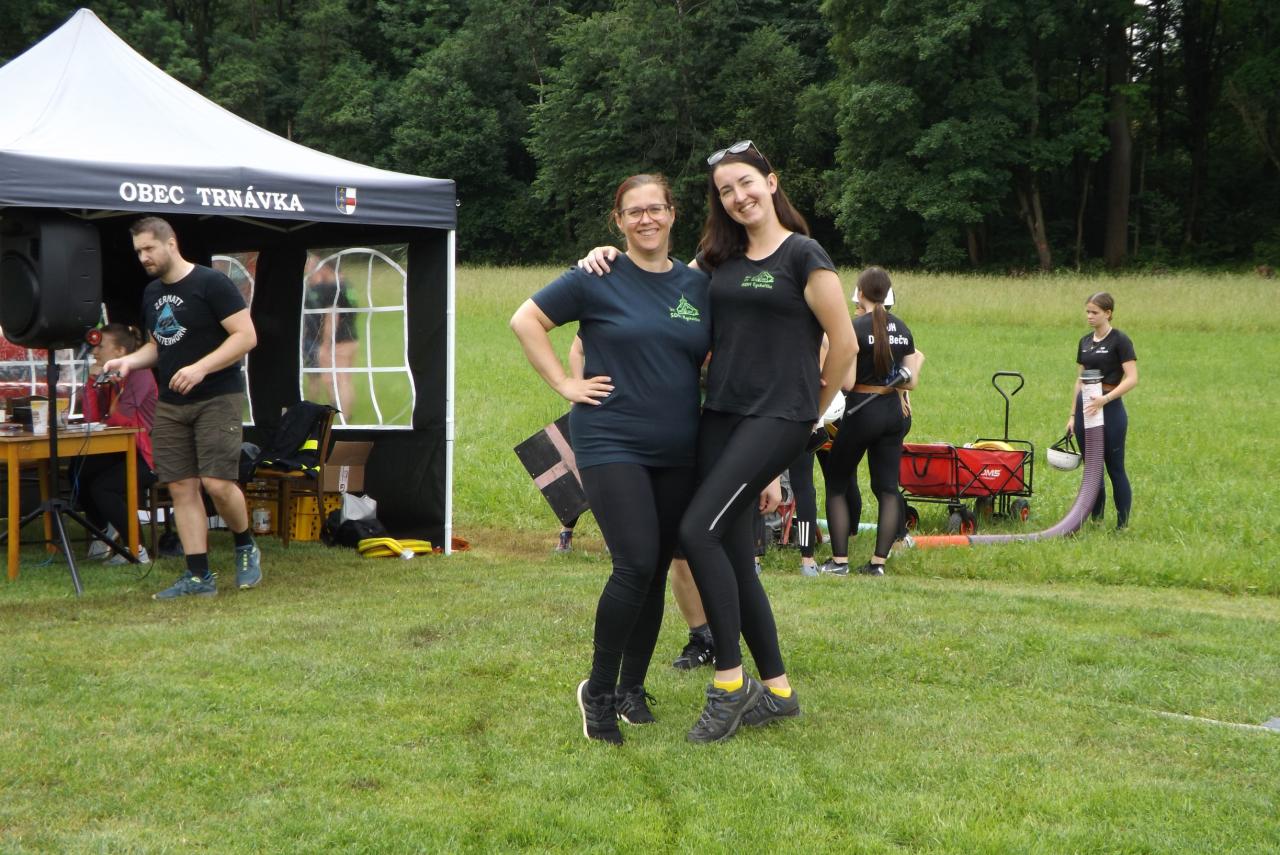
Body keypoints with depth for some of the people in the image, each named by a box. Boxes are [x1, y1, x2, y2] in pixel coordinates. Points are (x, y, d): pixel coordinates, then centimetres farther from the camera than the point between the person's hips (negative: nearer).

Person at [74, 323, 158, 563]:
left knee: (101, 487, -23)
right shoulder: (107, 378, 12)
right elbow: (91, 418, 1)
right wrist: (92, 381, -5)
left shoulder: (140, 375, -13)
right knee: (78, 471, -8)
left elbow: (124, 417, -22)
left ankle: (136, 549, -11)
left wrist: (104, 420, -1)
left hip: (147, 455, -9)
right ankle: (102, 534, 9)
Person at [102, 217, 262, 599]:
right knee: (181, 488, 1)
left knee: (217, 482, -16)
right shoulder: (151, 294, 13)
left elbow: (246, 336, -14)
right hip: (170, 404, 7)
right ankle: (199, 576, 5)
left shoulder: (211, 283, -10)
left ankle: (246, 547, 11)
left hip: (217, 398, -7)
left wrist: (201, 368, -24)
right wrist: (130, 360, 5)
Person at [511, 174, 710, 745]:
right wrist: (565, 383, -6)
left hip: (678, 451, 5)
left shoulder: (698, 286, 10)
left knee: (657, 571, 8)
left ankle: (632, 687, 23)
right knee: (635, 564, -16)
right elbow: (526, 320, 0)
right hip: (611, 444, -5)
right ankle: (597, 691, -1)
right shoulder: (598, 279, -3)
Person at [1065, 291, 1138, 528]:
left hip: (1110, 410, -7)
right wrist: (1073, 415, 13)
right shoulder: (1085, 342, 12)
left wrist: (1106, 398, -27)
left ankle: (1122, 527, 5)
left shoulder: (1120, 341, -10)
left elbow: (1132, 379, -17)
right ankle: (1096, 520, 19)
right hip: (1085, 409, 7)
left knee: (1115, 469, -1)